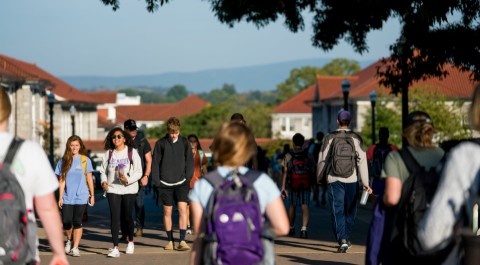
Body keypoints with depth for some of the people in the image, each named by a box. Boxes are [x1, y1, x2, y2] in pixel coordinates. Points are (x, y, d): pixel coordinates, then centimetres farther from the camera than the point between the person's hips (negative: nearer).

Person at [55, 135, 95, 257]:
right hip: (67, 198, 1)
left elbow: (89, 179, 6)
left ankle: (75, 247, 3)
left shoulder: (85, 160, 2)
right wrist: (60, 197, 1)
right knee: (66, 222, 0)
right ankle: (69, 240, 28)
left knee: (77, 222, -4)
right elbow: (61, 180, 5)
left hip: (81, 197, -1)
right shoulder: (63, 161, 4)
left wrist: (92, 195, 6)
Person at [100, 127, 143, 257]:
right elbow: (103, 170, 12)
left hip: (129, 189, -1)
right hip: (112, 189, 1)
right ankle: (115, 248, -8)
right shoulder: (108, 153, 6)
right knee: (114, 217, -7)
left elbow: (138, 172, -4)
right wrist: (104, 181, -7)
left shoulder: (132, 152, -2)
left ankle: (131, 242, 33)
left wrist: (128, 179, -20)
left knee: (127, 216, 8)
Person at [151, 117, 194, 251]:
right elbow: (155, 163, 1)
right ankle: (170, 241, 14)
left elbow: (189, 161, 6)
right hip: (165, 183, 0)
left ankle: (182, 241, -10)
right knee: (167, 212, 5)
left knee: (183, 209, -11)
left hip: (181, 182, 0)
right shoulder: (160, 143, 0)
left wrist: (188, 178, -3)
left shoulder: (184, 142, 3)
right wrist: (156, 182, -5)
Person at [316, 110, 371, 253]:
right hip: (352, 180, 1)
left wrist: (319, 178, 18)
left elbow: (322, 160, 4)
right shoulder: (356, 138, 0)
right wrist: (365, 182, -3)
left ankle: (342, 240, -14)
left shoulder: (330, 138, 0)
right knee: (350, 210, 16)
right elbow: (362, 161, -4)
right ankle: (346, 239, 23)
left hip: (334, 180, -1)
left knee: (337, 211, -1)